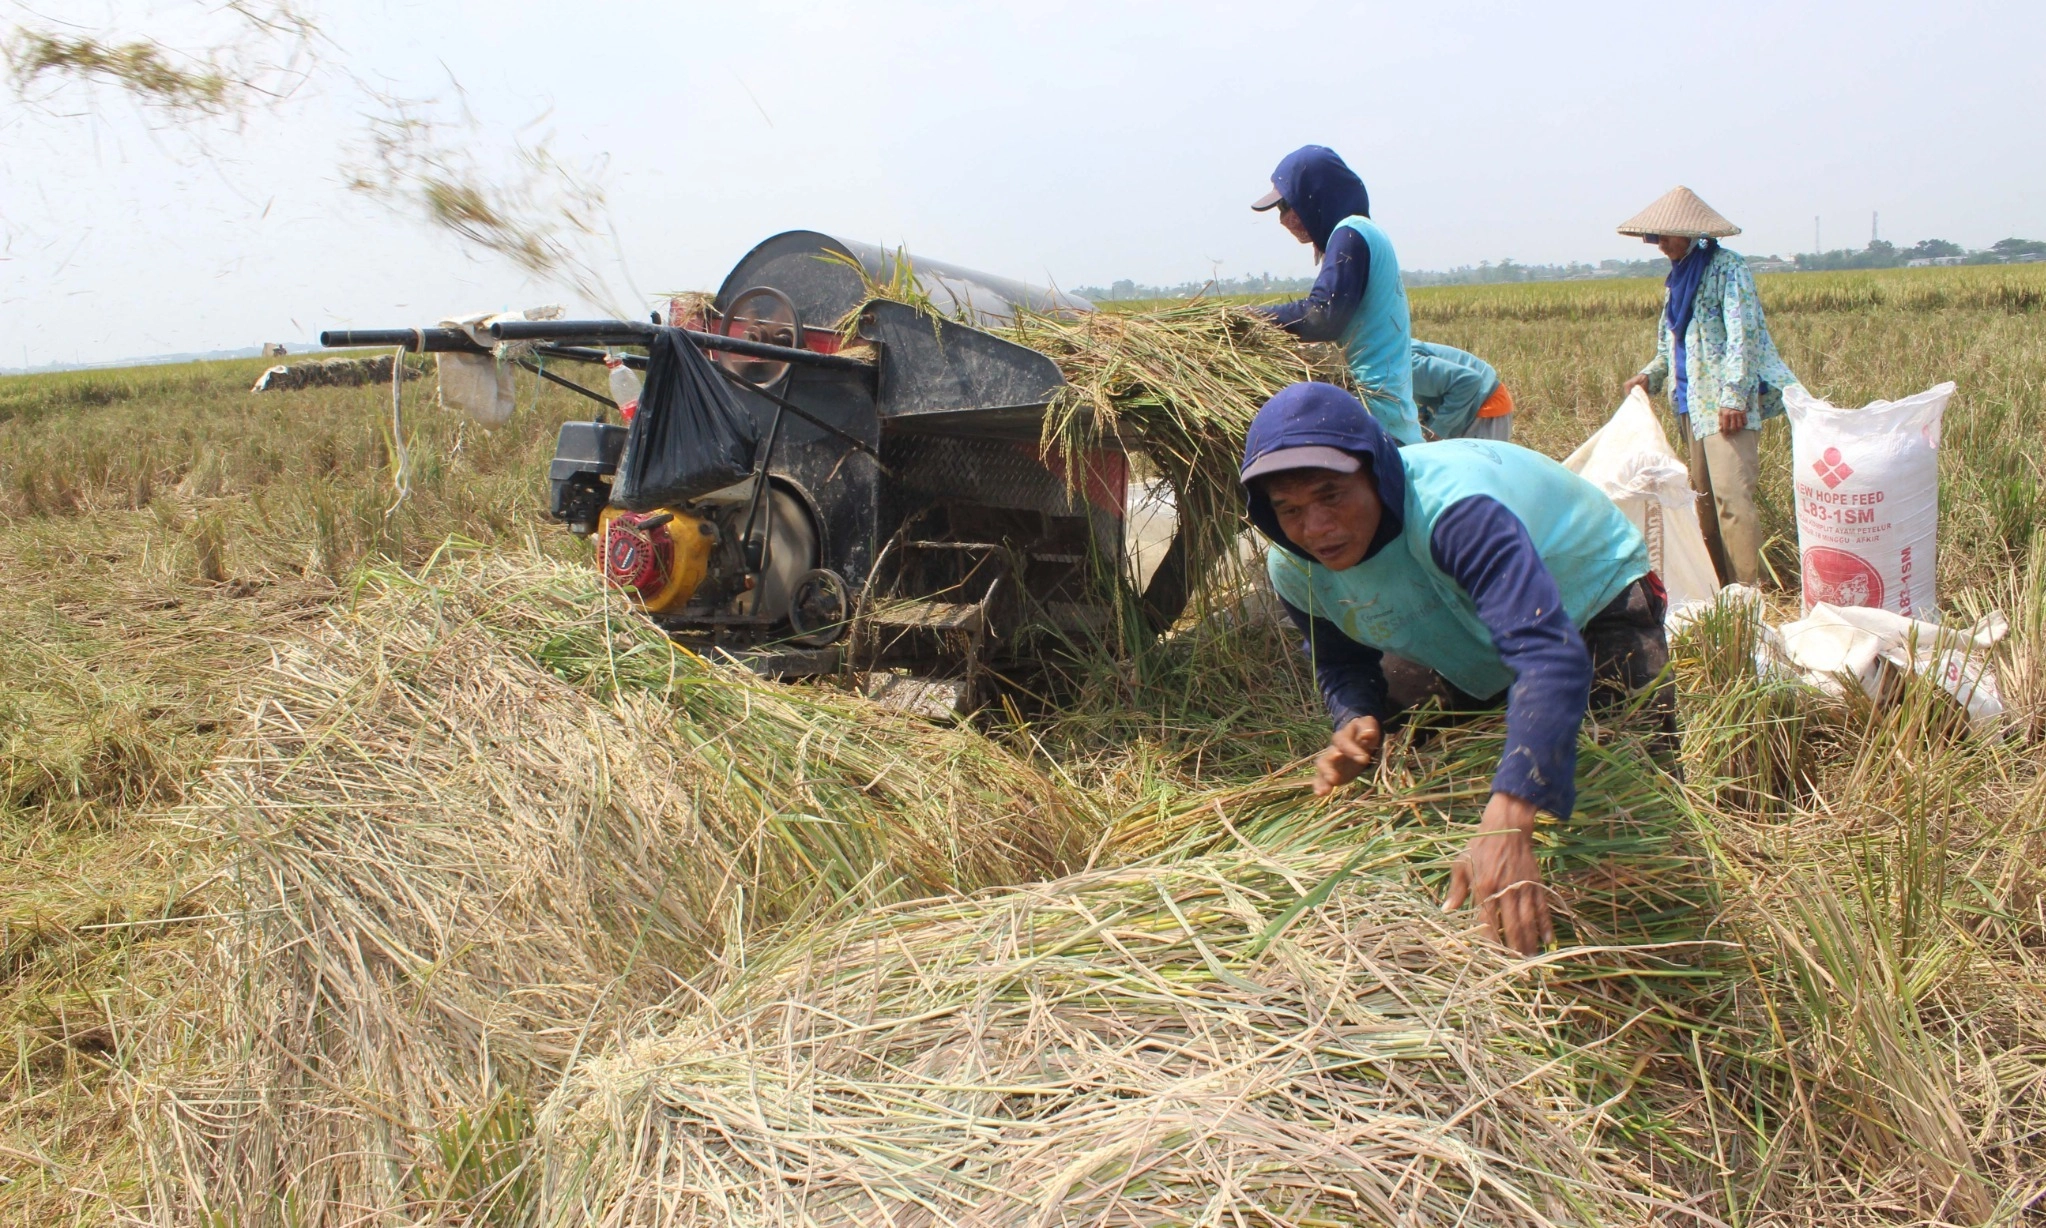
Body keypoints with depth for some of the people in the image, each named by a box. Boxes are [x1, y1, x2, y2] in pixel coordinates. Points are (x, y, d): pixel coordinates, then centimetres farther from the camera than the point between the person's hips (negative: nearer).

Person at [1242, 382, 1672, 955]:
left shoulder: (1453, 508, -46)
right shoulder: (1294, 569, -22)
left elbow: (1550, 656, -58)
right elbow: (1343, 662, -3)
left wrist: (1507, 826, -70)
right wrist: (1356, 722, -29)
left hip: (1594, 602, -5)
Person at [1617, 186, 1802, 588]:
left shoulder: (1727, 267, -6)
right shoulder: (1679, 275, 19)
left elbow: (1742, 335, -15)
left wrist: (1734, 397, -23)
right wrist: (1650, 376, 8)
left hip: (1729, 403, -9)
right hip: (1695, 403, 9)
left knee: (1730, 494, -15)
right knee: (1704, 496, 8)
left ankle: (1747, 591, -15)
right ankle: (1717, 586, 13)